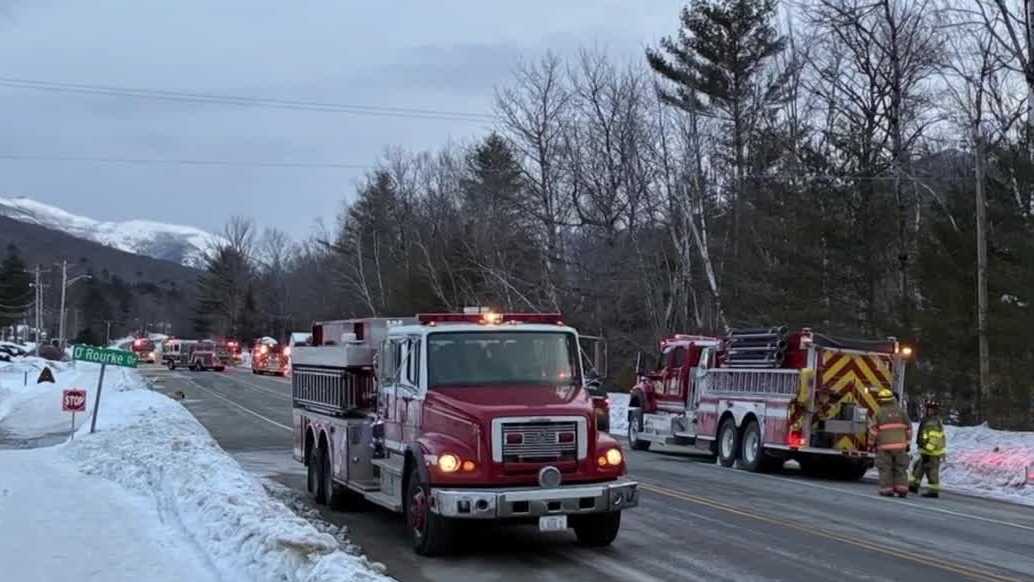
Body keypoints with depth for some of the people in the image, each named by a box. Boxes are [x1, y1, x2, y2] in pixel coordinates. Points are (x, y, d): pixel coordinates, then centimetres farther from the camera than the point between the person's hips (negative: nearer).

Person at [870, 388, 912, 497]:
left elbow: (874, 430, -3)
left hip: (884, 446, -3)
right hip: (900, 445, 3)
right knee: (900, 468, 8)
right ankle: (902, 489, 3)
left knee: (885, 468, 3)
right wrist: (907, 443, 14)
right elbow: (908, 428, 7)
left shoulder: (879, 413, -4)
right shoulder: (901, 411, 5)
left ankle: (887, 489, 0)